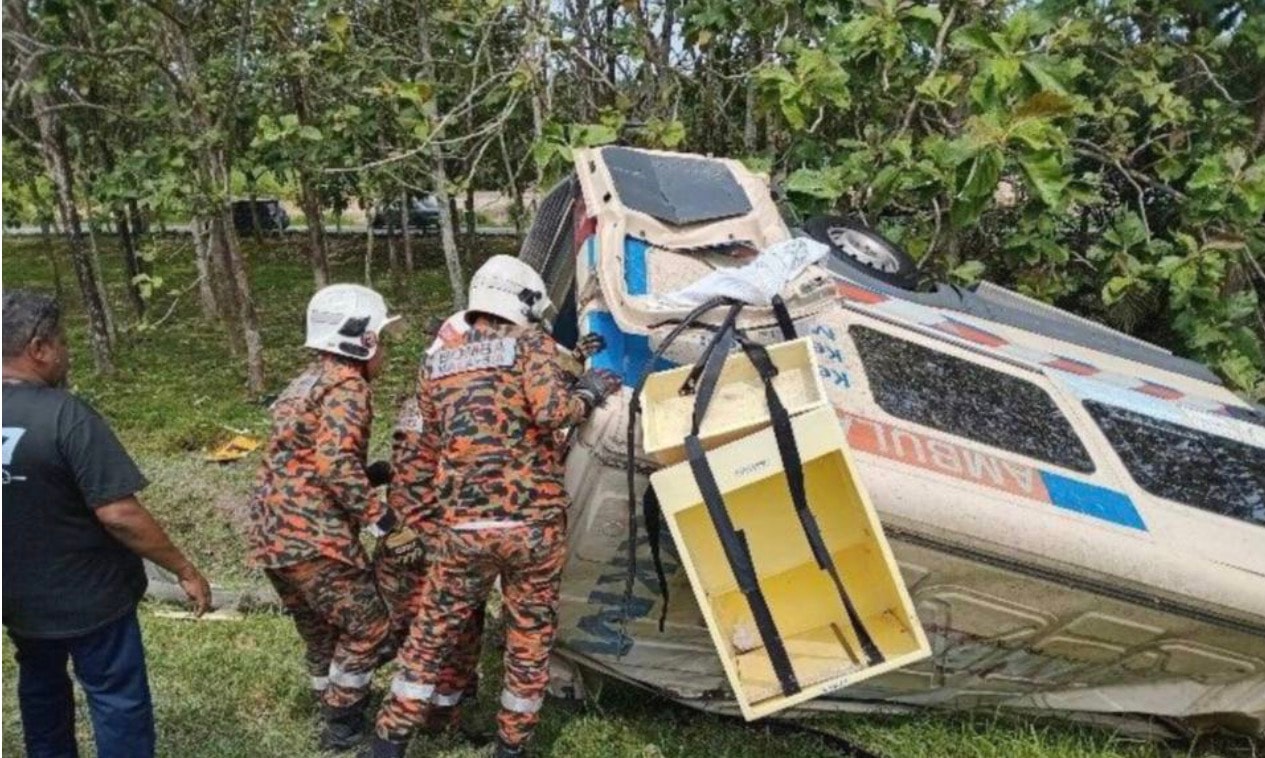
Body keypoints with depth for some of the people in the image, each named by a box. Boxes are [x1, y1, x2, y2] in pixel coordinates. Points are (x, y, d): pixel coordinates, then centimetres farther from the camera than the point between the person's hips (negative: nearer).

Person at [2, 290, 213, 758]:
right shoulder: (64, 415, -26)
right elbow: (118, 515, -27)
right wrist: (185, 570, -17)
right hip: (87, 596, -7)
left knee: (40, 688, 27)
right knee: (118, 700, 9)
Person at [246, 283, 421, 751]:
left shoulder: (309, 381, 18)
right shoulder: (347, 386, -11)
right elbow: (335, 465, -24)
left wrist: (384, 472, 19)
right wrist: (386, 524, -20)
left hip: (272, 533, 10)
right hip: (312, 536, -9)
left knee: (320, 631, 23)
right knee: (368, 628, 6)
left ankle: (336, 710, 37)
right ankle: (343, 725, 16)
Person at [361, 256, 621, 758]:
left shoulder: (438, 362, 15)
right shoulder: (530, 343, 1)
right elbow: (552, 410, -16)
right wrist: (589, 392, 1)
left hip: (463, 528, 3)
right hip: (533, 520, -3)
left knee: (432, 635, 17)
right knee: (530, 637, 14)